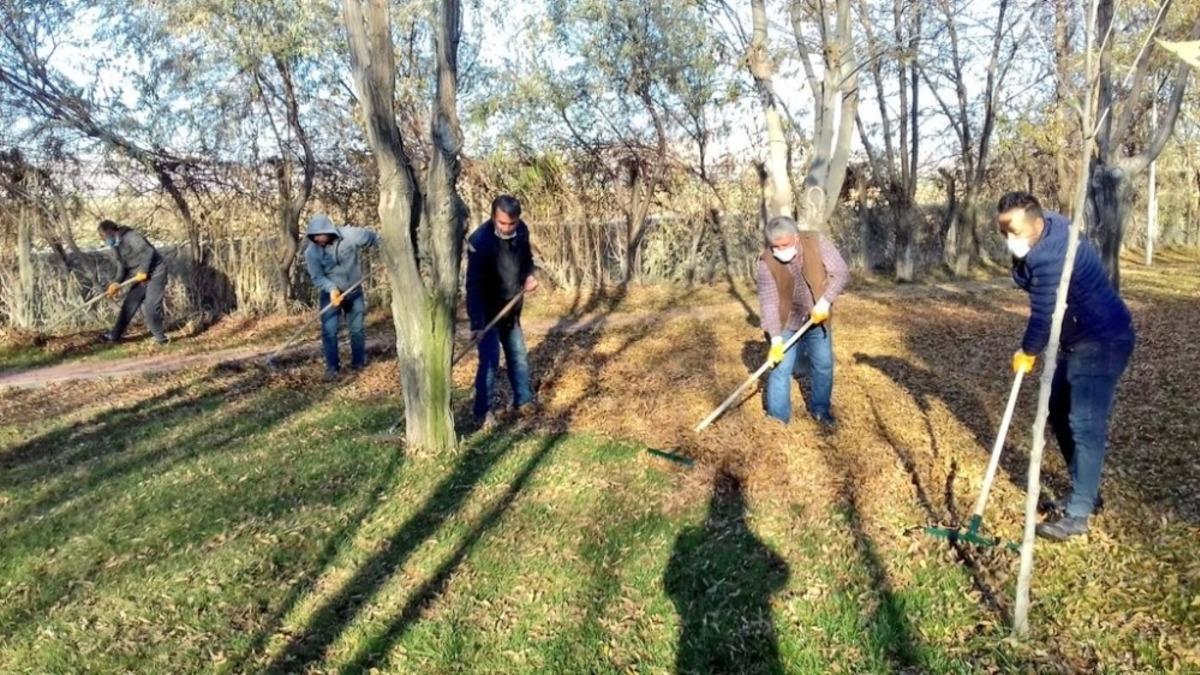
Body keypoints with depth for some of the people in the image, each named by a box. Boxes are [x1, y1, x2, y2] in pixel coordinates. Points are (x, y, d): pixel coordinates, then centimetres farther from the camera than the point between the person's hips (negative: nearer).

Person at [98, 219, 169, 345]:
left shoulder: (129, 236, -17)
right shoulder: (116, 246, 12)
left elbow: (147, 251, -26)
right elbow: (122, 267, 10)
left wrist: (143, 271, -21)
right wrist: (116, 283, -6)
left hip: (155, 273, -9)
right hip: (140, 276, 9)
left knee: (150, 307, -13)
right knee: (129, 304, 11)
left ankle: (160, 338, 0)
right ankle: (115, 335, 21)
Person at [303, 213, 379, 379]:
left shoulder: (350, 235, -21)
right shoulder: (311, 252, -18)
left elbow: (374, 238, -6)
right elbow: (317, 277, -18)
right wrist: (332, 289, -36)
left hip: (354, 291, 0)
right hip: (330, 293, 0)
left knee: (357, 329, 9)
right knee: (329, 331, -7)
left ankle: (359, 362, 25)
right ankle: (333, 367, 4)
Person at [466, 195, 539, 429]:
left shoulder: (521, 231, -8)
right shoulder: (480, 241, -27)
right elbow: (474, 286, -30)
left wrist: (529, 275, -7)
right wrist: (476, 323, -35)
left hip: (511, 307, 7)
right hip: (487, 310, -6)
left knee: (519, 355, 15)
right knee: (490, 359, -9)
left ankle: (523, 400, 30)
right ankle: (483, 412, 4)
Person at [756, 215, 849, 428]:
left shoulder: (817, 243, -19)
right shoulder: (767, 262, -21)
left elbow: (841, 272, -13)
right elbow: (768, 301, -22)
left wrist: (825, 301, -25)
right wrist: (776, 338, -29)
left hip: (816, 320, 2)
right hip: (786, 323, -2)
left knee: (823, 365, 13)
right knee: (780, 370, -4)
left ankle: (820, 409, 34)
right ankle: (777, 418, 9)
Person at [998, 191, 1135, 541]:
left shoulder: (1050, 257, -31)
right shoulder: (1048, 227, 0)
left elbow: (1043, 315, -25)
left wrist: (1028, 353, -9)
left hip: (1103, 342, -11)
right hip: (1079, 339, 11)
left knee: (1085, 425, -10)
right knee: (1059, 414, 15)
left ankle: (1078, 514, -2)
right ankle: (1086, 491, 29)